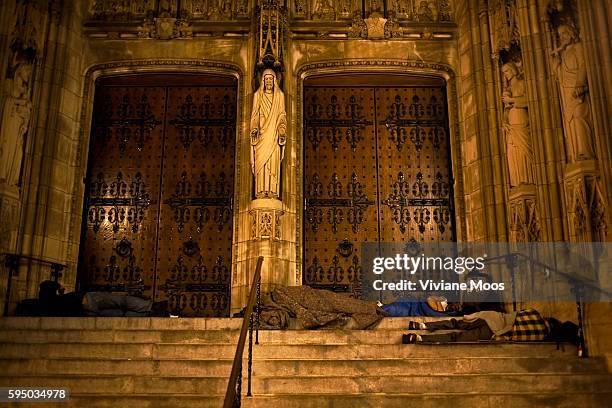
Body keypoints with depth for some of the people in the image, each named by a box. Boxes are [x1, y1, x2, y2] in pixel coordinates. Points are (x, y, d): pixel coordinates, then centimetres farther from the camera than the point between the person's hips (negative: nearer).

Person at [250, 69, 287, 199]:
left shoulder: (280, 95, 12)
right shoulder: (258, 95, 13)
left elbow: (282, 115, 8)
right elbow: (255, 114, 8)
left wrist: (282, 131, -5)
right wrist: (254, 128, -9)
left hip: (274, 133, 0)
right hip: (261, 132, 0)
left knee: (274, 161, -6)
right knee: (260, 161, -6)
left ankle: (273, 191, -7)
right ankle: (261, 191, -7)